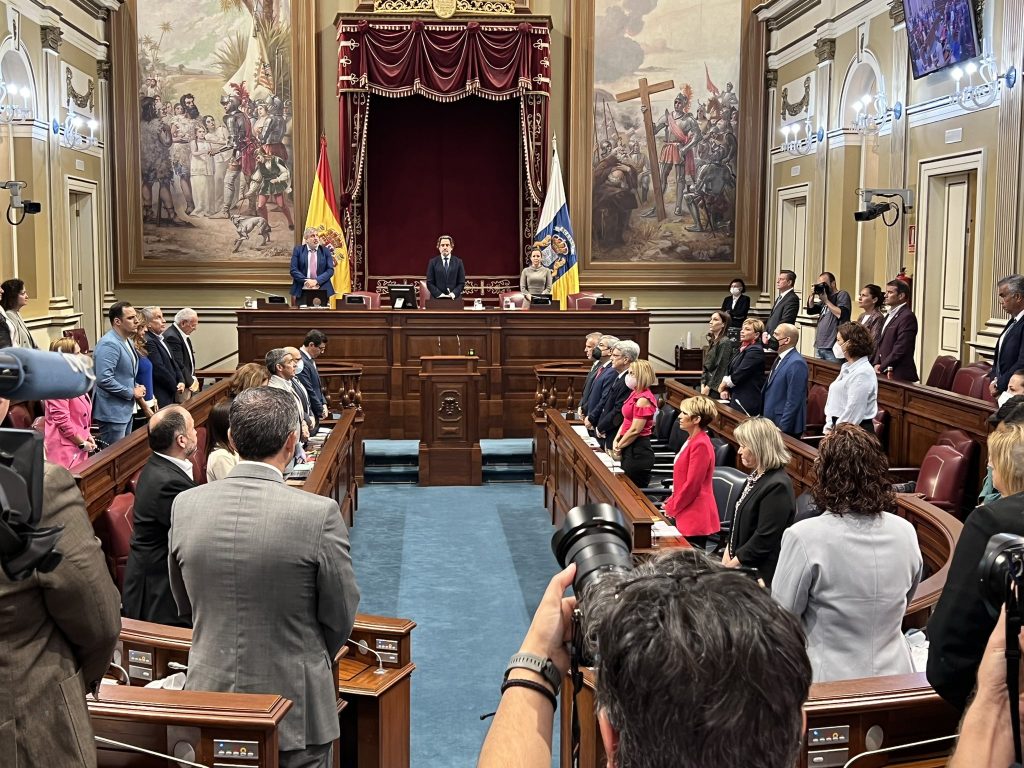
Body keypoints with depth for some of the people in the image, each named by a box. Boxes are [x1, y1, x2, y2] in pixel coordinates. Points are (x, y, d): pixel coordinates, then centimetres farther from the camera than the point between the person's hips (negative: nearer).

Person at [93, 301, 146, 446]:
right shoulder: (109, 344, -20)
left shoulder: (127, 341, 11)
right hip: (112, 412, -10)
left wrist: (136, 387, 5)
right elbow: (104, 379, -27)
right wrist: (131, 393, -17)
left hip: (126, 410, 10)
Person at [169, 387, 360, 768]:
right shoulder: (319, 513, -20)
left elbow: (185, 605, 7)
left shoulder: (185, 505, -8)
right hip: (294, 708, -3)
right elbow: (340, 618, -8)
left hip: (209, 699, 4)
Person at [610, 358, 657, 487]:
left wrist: (619, 446, -7)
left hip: (638, 452, -9)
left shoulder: (643, 399, -18)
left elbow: (635, 430, -19)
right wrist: (616, 440, 3)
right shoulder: (634, 394, 11)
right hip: (630, 450, 9)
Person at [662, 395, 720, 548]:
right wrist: (671, 502, 13)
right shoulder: (692, 440, 14)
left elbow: (692, 485, -19)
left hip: (695, 517, -10)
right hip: (684, 514, 10)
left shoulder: (700, 445, -18)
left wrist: (671, 508, -9)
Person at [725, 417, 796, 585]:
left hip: (761, 573, -9)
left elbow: (764, 539, -22)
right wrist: (728, 552, 7)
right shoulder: (756, 477, 10)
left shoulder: (777, 487, -21)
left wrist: (732, 563, -13)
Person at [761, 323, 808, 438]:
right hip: (771, 423, 9)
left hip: (785, 429, -9)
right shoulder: (780, 359, 12)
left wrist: (781, 428, -21)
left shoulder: (796, 363, -19)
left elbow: (794, 401, -22)